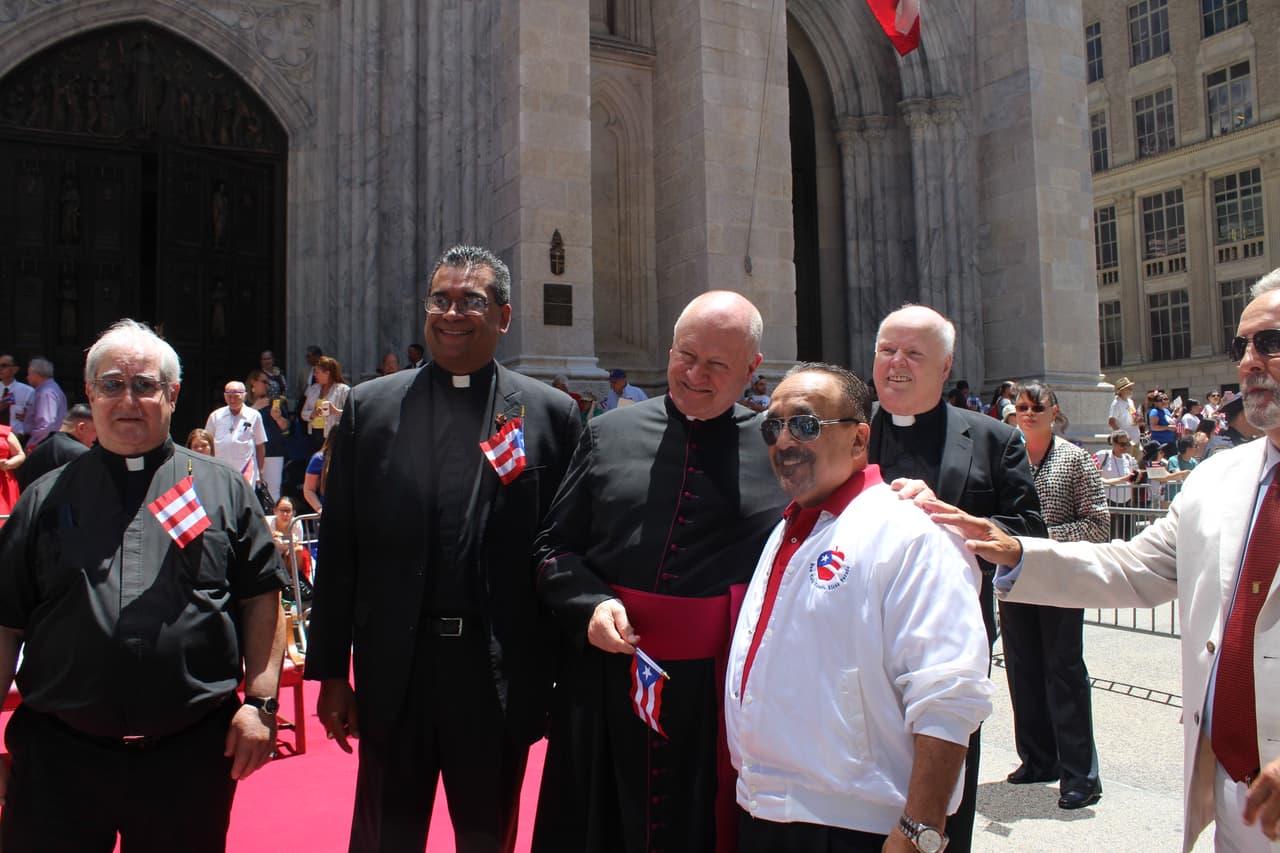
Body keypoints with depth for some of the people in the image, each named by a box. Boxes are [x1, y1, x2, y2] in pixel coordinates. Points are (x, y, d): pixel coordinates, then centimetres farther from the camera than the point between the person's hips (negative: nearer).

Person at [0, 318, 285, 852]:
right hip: (58, 756, 1)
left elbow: (261, 599, 4)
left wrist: (260, 701, -5)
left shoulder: (223, 490, 6)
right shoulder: (46, 499, 9)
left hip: (192, 754, 0)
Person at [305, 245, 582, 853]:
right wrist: (330, 670, 2)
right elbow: (339, 549, 3)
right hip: (394, 673, 1)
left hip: (502, 673, 0)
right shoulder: (369, 408, 2)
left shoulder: (551, 414, -1)